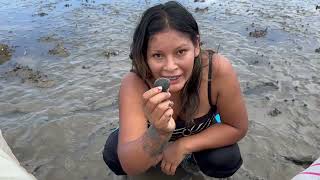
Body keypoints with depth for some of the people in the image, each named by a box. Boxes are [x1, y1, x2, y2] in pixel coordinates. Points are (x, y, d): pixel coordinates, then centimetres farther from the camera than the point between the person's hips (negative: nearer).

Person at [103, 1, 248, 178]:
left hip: (201, 136, 1)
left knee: (227, 161, -25)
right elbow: (130, 167, -38)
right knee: (112, 155, -21)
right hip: (154, 134, 0)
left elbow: (237, 127, -20)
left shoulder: (218, 69, -36)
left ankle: (191, 154, 10)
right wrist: (159, 132, -58)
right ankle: (158, 157, 12)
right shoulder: (134, 84, -36)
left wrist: (183, 145, -26)